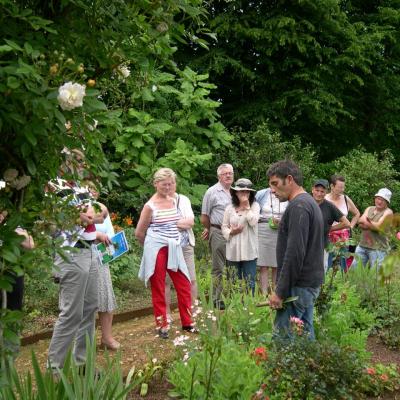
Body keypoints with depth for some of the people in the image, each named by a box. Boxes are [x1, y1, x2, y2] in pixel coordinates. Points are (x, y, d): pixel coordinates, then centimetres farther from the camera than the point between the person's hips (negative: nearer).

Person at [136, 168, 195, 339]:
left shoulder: (174, 201, 8)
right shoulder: (150, 206, -9)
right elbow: (139, 233, -3)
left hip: (174, 249, 6)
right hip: (157, 250, -5)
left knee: (184, 286, 6)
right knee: (158, 289, 4)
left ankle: (187, 322, 19)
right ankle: (162, 326, 15)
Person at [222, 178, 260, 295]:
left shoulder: (254, 206, 0)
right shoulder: (229, 208, 5)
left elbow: (253, 222, -15)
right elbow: (224, 226, 8)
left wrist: (247, 207, -14)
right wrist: (231, 232, -12)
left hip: (249, 250, -2)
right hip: (233, 250, 2)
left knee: (249, 281, 2)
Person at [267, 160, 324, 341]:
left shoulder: (298, 206, -16)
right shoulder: (309, 202, 17)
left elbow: (294, 253, -22)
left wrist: (280, 291, -19)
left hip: (298, 286, -10)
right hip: (310, 282, 10)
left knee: (283, 339, -8)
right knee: (306, 335, 13)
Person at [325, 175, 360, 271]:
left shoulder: (346, 199, 6)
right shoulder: (324, 200, -8)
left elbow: (357, 214, 21)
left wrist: (350, 227, 12)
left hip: (344, 237, 4)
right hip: (328, 237, -4)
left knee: (344, 265, 7)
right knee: (327, 266, -4)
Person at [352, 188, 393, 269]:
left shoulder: (388, 212, -3)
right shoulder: (369, 209, 14)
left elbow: (378, 226, -15)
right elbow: (360, 222, 0)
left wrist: (365, 223, -2)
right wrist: (372, 225, -17)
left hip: (378, 248, -6)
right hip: (362, 245, 6)